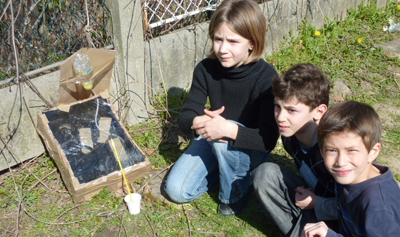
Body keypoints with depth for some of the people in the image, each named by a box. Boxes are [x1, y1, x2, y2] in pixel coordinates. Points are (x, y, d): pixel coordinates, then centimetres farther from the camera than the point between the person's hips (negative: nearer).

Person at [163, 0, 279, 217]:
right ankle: (227, 168, 12)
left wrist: (228, 129, -49)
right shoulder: (205, 69, -16)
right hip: (213, 141, 4)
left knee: (225, 140, -38)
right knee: (176, 190, -10)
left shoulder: (267, 78, -28)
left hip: (251, 149, -3)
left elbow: (268, 139, -33)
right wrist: (199, 122, -39)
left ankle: (235, 194, -8)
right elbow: (185, 117, -14)